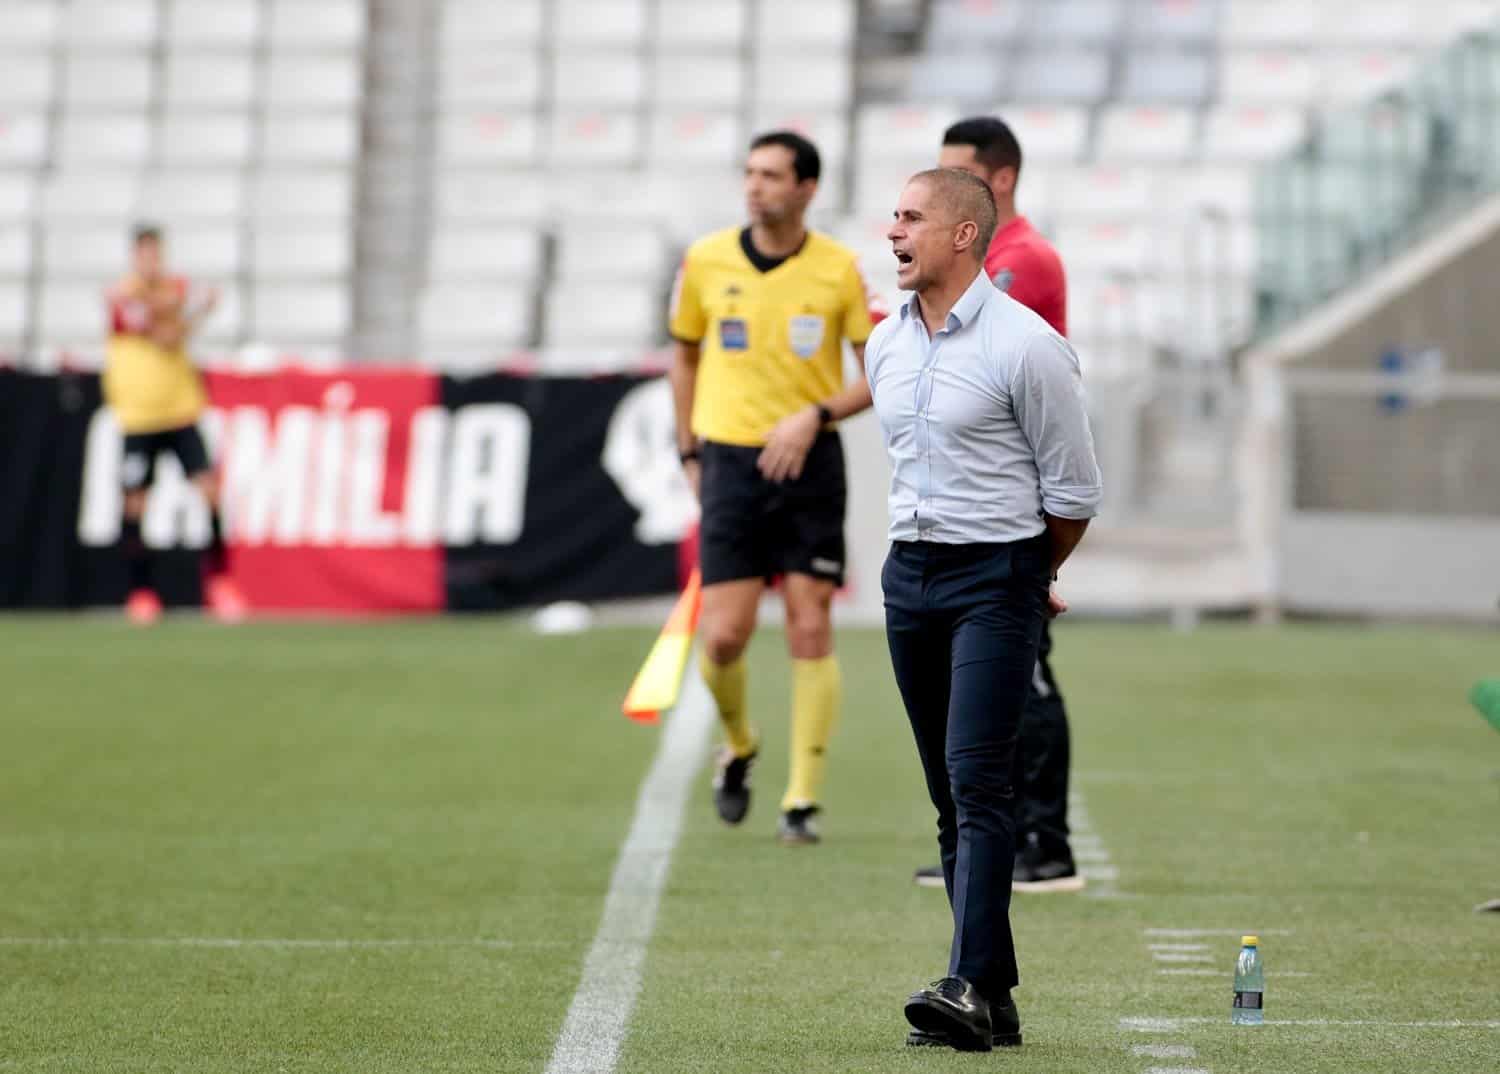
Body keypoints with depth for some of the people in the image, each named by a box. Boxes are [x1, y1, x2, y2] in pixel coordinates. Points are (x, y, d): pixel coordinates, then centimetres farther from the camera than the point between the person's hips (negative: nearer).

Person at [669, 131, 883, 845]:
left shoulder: (839, 270, -5)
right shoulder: (705, 262, 1)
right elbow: (684, 353, 16)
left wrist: (815, 416, -15)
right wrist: (690, 451, 11)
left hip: (808, 460, -1)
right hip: (730, 463, 1)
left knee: (810, 631, -4)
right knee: (724, 634, -6)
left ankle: (803, 799, 4)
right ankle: (737, 746, 26)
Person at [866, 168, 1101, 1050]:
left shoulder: (1026, 346, -12)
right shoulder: (886, 346, 11)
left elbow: (1073, 489, -5)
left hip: (995, 579, -7)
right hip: (911, 576, 7)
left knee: (979, 779, -17)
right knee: (950, 795, 5)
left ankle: (973, 987, -23)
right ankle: (997, 1001, 8)